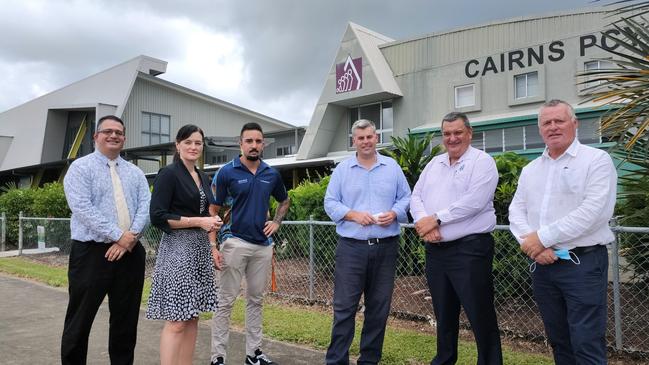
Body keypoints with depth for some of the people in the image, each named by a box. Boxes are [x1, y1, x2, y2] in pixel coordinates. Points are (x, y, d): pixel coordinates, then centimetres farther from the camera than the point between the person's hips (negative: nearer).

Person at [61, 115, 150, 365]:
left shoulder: (135, 173, 13)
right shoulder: (80, 168, 0)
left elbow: (145, 207, 2)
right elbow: (82, 208, -13)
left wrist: (131, 237, -15)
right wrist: (119, 235, -18)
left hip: (131, 252, 4)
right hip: (91, 252, -4)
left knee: (126, 319, 11)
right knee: (80, 320, 4)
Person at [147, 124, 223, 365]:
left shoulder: (203, 178, 14)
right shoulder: (168, 174, -7)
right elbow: (158, 217, -14)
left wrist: (213, 248, 14)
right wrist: (199, 221, -15)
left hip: (201, 249, 7)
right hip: (178, 248, -7)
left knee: (192, 317, 10)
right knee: (176, 321, -6)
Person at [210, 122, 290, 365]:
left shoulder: (272, 174, 6)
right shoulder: (227, 172, -6)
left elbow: (284, 201, 24)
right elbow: (214, 209, -4)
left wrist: (276, 223, 7)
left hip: (263, 245, 5)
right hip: (235, 243, -4)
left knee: (256, 300, 13)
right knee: (225, 301, 1)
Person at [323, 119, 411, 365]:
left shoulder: (392, 167, 8)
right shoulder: (342, 169, 5)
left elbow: (406, 198, 9)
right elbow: (330, 203, 2)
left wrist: (394, 213, -11)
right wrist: (353, 215, -13)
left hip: (386, 247, 2)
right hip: (351, 247, -2)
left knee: (379, 307, 10)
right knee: (344, 306, 0)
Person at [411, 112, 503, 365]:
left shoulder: (482, 162, -5)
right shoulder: (434, 163, 15)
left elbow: (473, 202, -19)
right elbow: (416, 197, 8)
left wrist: (436, 219, -15)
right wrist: (425, 224, -11)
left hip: (470, 248, -6)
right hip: (435, 249, 7)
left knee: (480, 315, 1)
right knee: (443, 312, 18)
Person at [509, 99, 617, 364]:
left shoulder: (596, 160, -4)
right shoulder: (530, 170, 14)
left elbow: (593, 211, -16)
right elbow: (516, 211, 8)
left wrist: (543, 237, -16)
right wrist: (531, 243, -11)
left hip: (583, 262, -5)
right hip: (542, 264, 6)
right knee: (559, 342, 16)